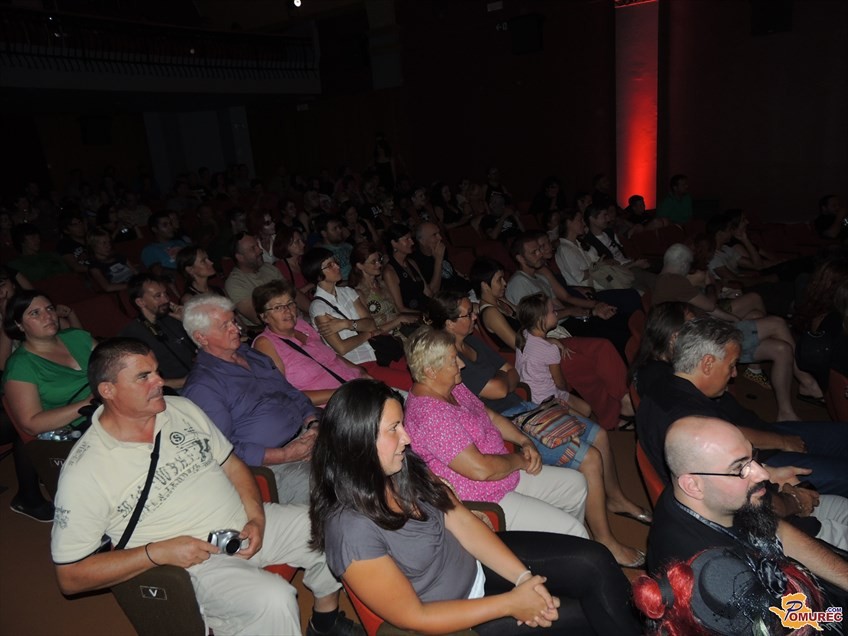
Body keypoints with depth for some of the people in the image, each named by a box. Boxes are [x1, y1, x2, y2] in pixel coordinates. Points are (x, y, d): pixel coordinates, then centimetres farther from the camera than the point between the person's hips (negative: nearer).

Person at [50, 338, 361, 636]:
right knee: (274, 600, -31)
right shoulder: (85, 471, -13)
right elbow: (70, 576, -10)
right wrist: (158, 552, -20)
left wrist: (256, 517, -6)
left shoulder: (182, 408, 3)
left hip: (246, 525, 7)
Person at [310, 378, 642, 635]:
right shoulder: (351, 529, -32)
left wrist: (524, 578, -14)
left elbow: (463, 523, -4)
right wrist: (511, 602, -20)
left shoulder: (405, 467, -12)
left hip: (476, 560, 6)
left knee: (594, 561, -4)